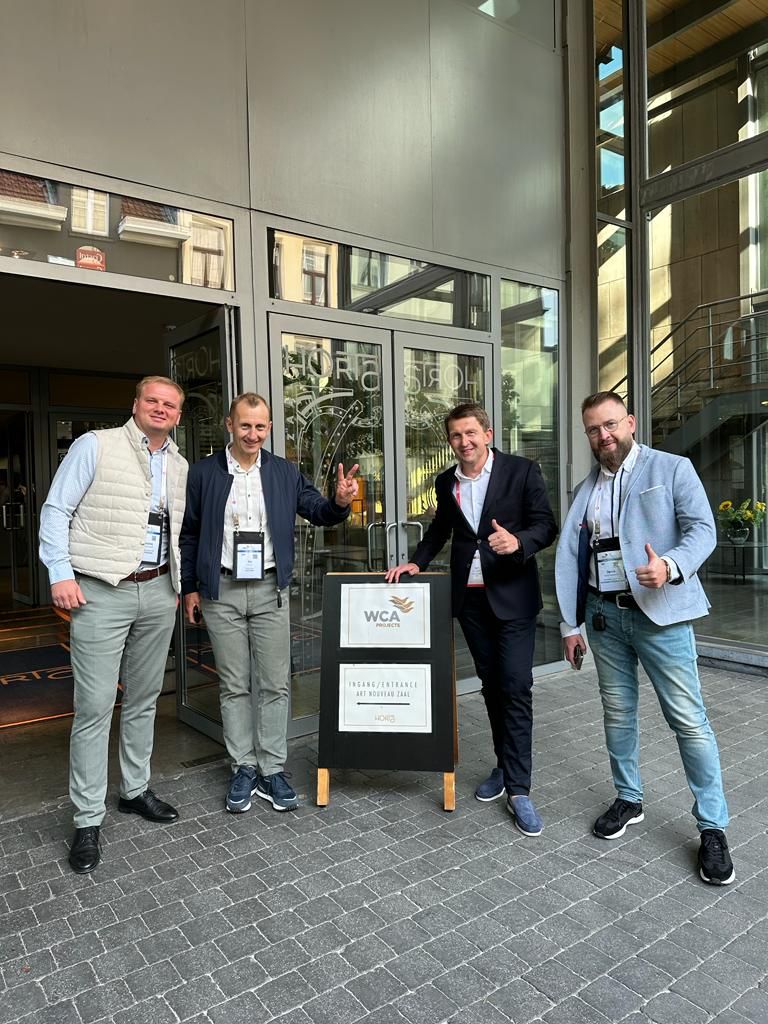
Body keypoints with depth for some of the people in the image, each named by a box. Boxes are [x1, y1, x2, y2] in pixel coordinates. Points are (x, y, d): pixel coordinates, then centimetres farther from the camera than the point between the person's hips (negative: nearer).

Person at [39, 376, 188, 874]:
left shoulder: (180, 466, 13)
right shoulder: (96, 446, -3)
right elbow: (56, 510, -4)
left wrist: (179, 583, 14)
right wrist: (60, 573, -11)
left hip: (158, 593, 6)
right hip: (102, 592, -5)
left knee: (144, 700, 14)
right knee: (95, 706, -3)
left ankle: (135, 790, 31)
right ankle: (88, 819, 10)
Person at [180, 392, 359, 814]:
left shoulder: (284, 472, 5)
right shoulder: (203, 473, 1)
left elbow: (317, 512, 4)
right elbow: (189, 533, 6)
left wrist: (340, 502, -18)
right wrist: (190, 588, 4)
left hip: (269, 591, 1)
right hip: (221, 592, -1)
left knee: (275, 684, 5)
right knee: (234, 686, 8)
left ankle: (272, 770, 17)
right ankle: (243, 768, 21)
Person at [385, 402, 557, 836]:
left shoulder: (522, 471, -7)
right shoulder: (446, 482, 7)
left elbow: (546, 525, -8)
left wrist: (518, 541, -28)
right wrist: (417, 561, 9)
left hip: (512, 597, -4)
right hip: (469, 597, 5)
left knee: (516, 688, -5)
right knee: (491, 684, 15)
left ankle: (519, 789, 3)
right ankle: (505, 765, 31)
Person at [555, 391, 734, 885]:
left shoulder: (672, 469, -1)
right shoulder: (586, 490, 12)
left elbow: (702, 528, -10)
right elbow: (569, 559, 10)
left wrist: (671, 565, -30)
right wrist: (571, 624, 6)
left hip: (660, 612, -4)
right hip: (604, 615, 5)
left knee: (688, 719, -2)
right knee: (618, 711, 13)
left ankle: (713, 827, 11)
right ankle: (629, 799, 30)